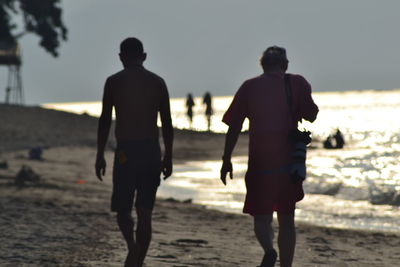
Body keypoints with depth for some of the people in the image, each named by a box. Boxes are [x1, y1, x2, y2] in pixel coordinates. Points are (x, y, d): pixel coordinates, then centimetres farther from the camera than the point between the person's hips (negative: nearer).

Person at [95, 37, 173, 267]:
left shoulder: (114, 82, -2)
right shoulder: (158, 82, 7)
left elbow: (105, 121, -3)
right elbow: (167, 123, 7)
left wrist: (100, 155, 2)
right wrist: (168, 156, 13)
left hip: (126, 151, -3)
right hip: (152, 151, 3)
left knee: (123, 208, 4)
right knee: (145, 212, 9)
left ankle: (133, 247, -24)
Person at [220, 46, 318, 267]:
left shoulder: (249, 87, 4)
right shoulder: (297, 84, 1)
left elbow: (234, 126, 2)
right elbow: (311, 116, -1)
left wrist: (226, 160, 7)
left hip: (259, 162, -1)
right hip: (289, 161, 1)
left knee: (261, 216, 4)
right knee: (286, 219, 12)